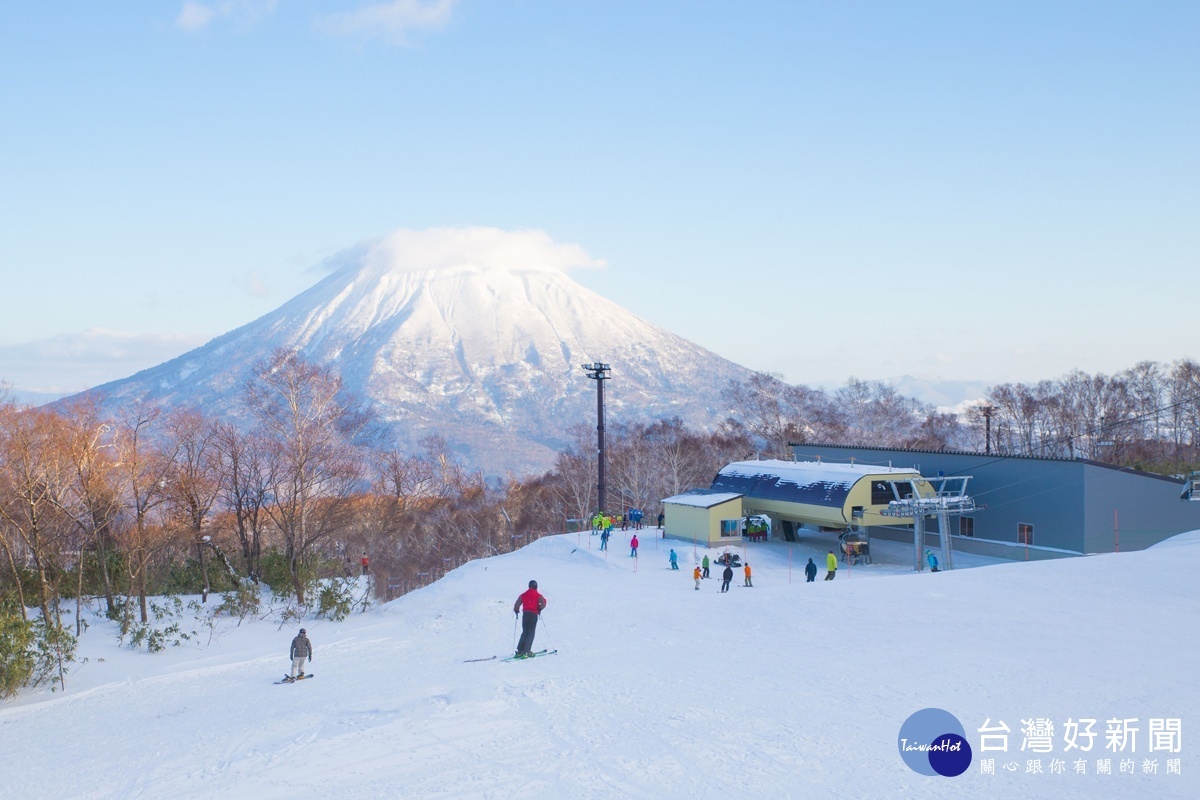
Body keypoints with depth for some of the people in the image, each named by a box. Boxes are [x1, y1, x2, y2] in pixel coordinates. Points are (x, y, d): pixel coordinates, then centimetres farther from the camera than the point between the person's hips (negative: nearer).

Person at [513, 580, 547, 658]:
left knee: (524, 632, 15)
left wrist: (516, 610, 28)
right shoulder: (538, 596, 3)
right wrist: (539, 609, 5)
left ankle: (519, 651, 8)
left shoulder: (523, 595, 11)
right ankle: (526, 652, -12)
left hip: (525, 614, 3)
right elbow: (543, 604, -13)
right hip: (533, 615, -3)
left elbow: (516, 605, 8)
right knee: (530, 633, 0)